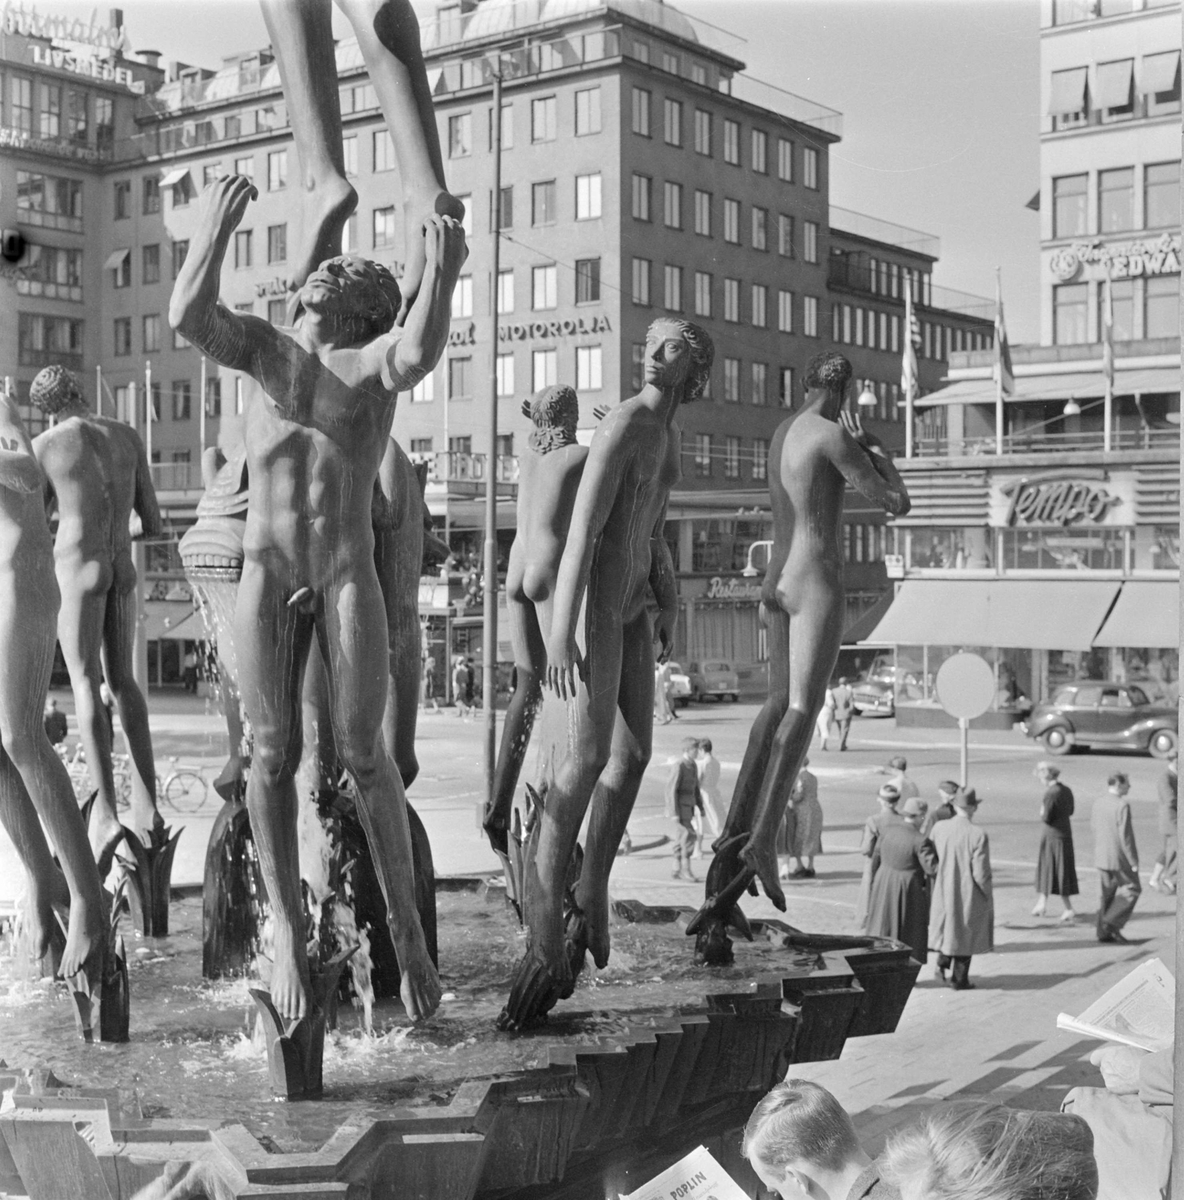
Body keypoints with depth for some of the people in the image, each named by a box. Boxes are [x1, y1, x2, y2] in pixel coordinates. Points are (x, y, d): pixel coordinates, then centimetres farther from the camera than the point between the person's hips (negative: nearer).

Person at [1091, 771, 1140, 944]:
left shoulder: (1097, 804, 3)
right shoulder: (1123, 805, -19)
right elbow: (1125, 835, -20)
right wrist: (1133, 861, -13)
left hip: (1101, 857, 7)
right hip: (1120, 858, -7)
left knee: (1107, 893, 14)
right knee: (1131, 889, 9)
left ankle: (1103, 932, 16)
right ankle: (1113, 923, 0)